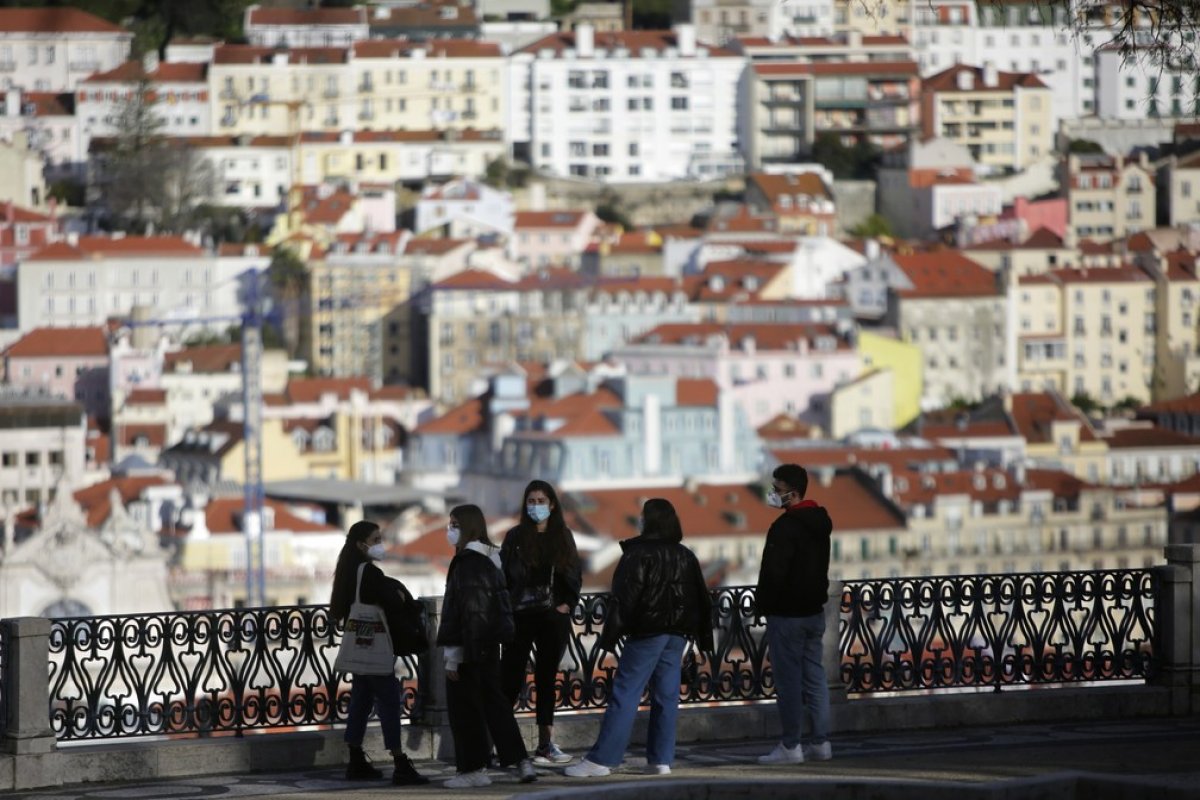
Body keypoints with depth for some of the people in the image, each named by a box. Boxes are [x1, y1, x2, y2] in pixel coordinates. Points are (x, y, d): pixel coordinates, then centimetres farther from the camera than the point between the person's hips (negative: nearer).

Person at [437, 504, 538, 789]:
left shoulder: (467, 563, -16)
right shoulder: (490, 559, 12)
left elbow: (464, 609, -20)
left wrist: (452, 654, -18)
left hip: (469, 647, -9)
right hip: (489, 644, 9)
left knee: (465, 709, -1)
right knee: (494, 704, 14)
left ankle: (473, 768, 2)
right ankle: (521, 761, 11)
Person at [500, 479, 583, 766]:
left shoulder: (563, 537, 8)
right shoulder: (516, 537, 1)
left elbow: (575, 573, 11)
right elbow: (503, 575, 0)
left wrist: (568, 603, -2)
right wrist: (507, 607, -9)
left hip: (553, 617, 3)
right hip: (521, 616, -3)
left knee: (546, 678, 7)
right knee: (512, 678, -7)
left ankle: (546, 743, 10)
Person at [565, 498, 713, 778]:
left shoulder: (639, 554, -8)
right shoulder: (686, 557, 13)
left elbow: (624, 597, -13)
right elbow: (702, 599, 17)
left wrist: (610, 635, -11)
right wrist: (704, 636, 21)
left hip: (647, 632, -6)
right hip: (677, 634, 6)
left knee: (624, 695, -8)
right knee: (666, 697, 9)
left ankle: (601, 759, -10)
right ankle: (661, 759, 7)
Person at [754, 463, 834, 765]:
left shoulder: (785, 527, -18)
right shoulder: (820, 523, 11)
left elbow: (774, 572, -20)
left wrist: (762, 603, -6)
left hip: (787, 614, -9)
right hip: (814, 611, 9)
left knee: (788, 680, -5)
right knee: (814, 677, 10)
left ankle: (790, 746, -5)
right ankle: (820, 743, 11)